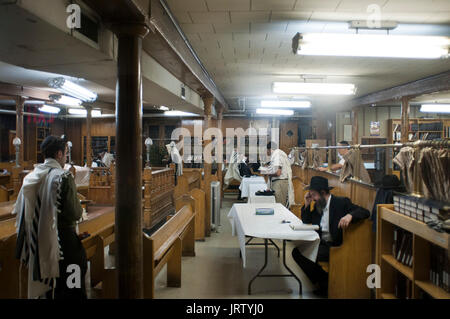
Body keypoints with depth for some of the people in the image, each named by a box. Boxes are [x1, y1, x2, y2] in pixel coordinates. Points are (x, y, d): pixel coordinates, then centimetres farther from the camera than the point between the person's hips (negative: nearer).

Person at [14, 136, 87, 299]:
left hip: (38, 241, 7)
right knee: (67, 289, 7)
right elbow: (75, 213, -19)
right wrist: (79, 207, 2)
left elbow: (19, 210, 9)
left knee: (48, 287, 23)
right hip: (62, 241, -7)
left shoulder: (31, 177, 1)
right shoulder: (63, 177, -18)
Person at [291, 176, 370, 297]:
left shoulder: (341, 202, -7)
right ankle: (323, 282, -4)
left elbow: (365, 212, -15)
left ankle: (326, 284, -3)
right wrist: (307, 205, 3)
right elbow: (306, 221, 19)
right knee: (296, 251, -15)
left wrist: (350, 215, -36)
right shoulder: (318, 205, 12)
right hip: (321, 243, 7)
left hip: (335, 246, -7)